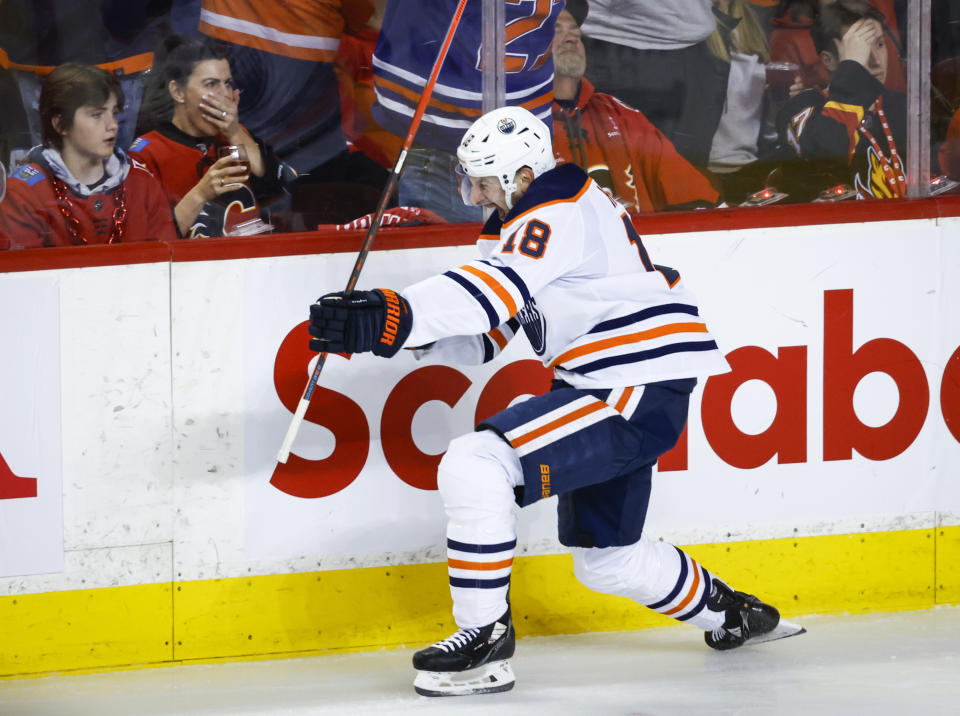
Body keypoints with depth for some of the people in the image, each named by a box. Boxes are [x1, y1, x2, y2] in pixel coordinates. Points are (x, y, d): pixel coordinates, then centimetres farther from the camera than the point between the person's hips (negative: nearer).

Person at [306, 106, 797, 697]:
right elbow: (482, 336, 11)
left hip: (638, 392, -11)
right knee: (605, 560, 24)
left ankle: (484, 637, -14)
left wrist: (395, 316, -38)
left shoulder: (561, 214, -15)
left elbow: (490, 292, -31)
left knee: (475, 466, -21)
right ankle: (727, 614, 45)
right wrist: (399, 331, -6)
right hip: (611, 387, 11)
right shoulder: (515, 225, 16)